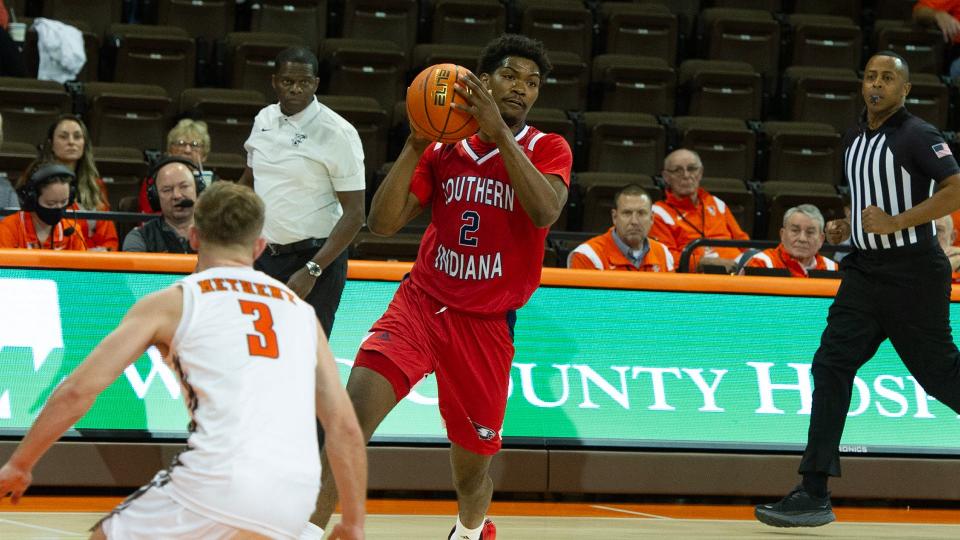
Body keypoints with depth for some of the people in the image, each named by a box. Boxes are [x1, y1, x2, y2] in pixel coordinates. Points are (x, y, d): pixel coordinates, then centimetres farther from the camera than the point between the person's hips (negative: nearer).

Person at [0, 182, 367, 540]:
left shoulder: (172, 303, 11)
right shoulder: (300, 310, 22)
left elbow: (78, 390, 5)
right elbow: (345, 426, 18)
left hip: (217, 482, -4)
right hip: (294, 502, 4)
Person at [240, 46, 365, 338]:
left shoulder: (337, 133, -12)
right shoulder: (264, 120, 7)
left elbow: (354, 214, -14)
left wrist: (312, 271, -21)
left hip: (315, 259, -6)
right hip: (263, 256, 6)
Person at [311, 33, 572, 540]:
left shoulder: (548, 149, 1)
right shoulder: (443, 149, 7)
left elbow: (545, 212, -22)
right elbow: (382, 223, -1)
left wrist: (498, 131, -27)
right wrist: (414, 146, -12)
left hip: (486, 323, 0)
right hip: (421, 302, 1)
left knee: (472, 473, 10)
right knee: (354, 408, -26)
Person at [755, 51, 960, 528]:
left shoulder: (918, 136, -10)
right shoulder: (854, 140, 13)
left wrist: (895, 223, -22)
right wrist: (850, 223, 14)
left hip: (913, 273, -7)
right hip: (865, 271, 7)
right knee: (831, 365, -5)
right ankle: (815, 493, -8)